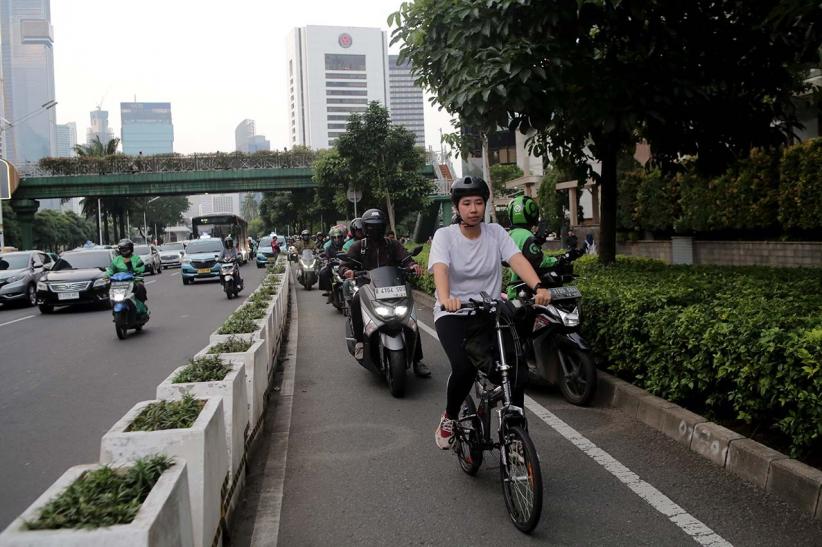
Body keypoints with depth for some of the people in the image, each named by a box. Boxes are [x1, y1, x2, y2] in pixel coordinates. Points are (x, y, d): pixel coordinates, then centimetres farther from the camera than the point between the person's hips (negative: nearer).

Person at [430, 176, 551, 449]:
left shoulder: (496, 232, 2)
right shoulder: (444, 235, -5)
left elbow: (517, 259, -14)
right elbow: (440, 269, -23)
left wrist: (538, 287, -34)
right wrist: (445, 298, -45)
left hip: (489, 313, 3)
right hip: (452, 314, -3)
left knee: (519, 368, -15)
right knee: (464, 367, -27)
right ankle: (449, 418, 3)